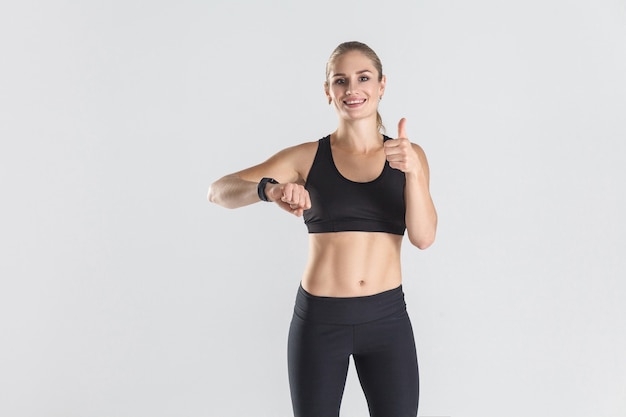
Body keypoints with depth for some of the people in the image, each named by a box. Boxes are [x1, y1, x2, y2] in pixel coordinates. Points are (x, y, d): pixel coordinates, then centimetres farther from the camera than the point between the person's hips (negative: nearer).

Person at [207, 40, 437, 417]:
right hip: (320, 319, -1)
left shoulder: (408, 155, 3)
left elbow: (424, 237, -9)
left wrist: (413, 171, -24)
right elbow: (219, 191, -9)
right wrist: (269, 189, -29)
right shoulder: (308, 157, -2)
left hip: (387, 318, 1)